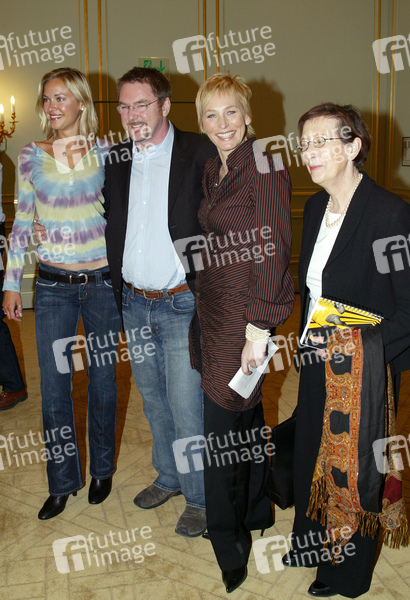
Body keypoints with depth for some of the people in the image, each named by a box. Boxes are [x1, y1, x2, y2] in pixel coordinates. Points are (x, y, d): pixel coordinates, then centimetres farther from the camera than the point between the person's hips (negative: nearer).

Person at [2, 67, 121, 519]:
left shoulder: (105, 153, 0)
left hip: (102, 282, -1)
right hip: (52, 285, 1)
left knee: (102, 379, 10)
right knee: (54, 386, 4)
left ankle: (101, 470, 32)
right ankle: (62, 481, 25)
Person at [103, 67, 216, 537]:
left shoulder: (200, 154, -9)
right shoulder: (115, 160, 6)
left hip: (181, 304, -5)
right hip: (134, 303, 6)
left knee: (186, 406, 1)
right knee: (153, 398, 19)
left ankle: (199, 497, 23)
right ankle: (168, 477, 40)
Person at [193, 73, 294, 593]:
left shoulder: (266, 169, -13)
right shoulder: (213, 172, 12)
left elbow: (272, 253, -17)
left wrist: (259, 329, -19)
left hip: (245, 316, -8)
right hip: (213, 310, 8)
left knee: (217, 427, -3)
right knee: (246, 414, 20)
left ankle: (229, 554, 16)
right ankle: (256, 511, 40)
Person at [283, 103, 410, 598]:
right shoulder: (315, 208, 4)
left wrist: (354, 344, -24)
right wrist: (308, 341, 6)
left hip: (362, 373, -6)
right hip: (317, 365, 7)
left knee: (351, 471, 12)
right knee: (312, 459, 21)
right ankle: (313, 546, 48)